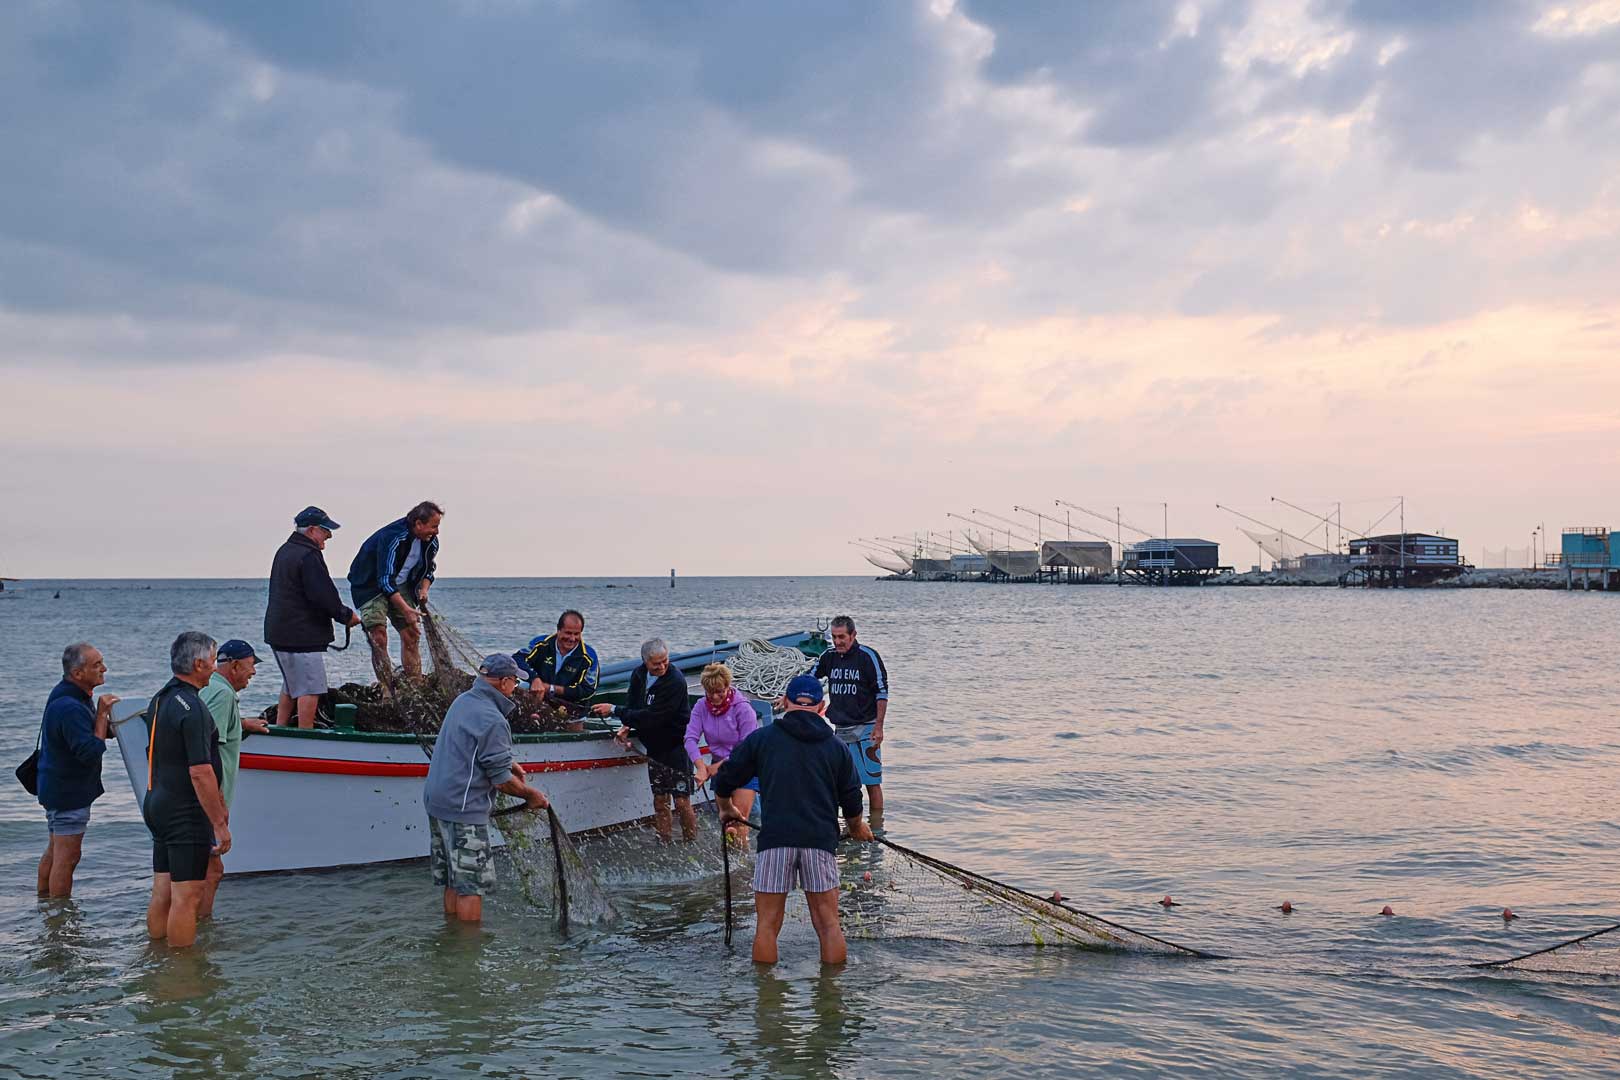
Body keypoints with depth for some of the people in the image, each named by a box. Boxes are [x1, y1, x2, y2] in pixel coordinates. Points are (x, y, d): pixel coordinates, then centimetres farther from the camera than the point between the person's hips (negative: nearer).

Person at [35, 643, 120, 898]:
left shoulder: (73, 697, 7)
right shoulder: (69, 707, -27)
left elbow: (87, 734, 19)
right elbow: (91, 752, -30)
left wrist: (107, 722, 1)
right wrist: (102, 715, -25)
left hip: (58, 788, 11)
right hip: (68, 791, -11)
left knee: (54, 852, 22)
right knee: (67, 855, -5)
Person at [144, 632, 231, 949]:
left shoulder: (159, 700, 11)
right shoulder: (191, 708, -19)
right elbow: (200, 773, -24)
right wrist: (219, 824, -19)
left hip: (157, 805, 9)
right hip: (186, 815, -9)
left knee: (162, 895, 15)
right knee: (187, 897, -4)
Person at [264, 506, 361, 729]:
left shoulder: (284, 550, 17)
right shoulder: (308, 555, -17)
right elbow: (323, 595, -22)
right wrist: (346, 616, -7)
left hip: (278, 632, 11)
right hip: (301, 636, -10)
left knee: (291, 685, 21)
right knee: (310, 689, -6)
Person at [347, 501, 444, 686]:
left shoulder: (431, 542, -6)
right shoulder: (392, 538, -30)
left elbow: (428, 570, 14)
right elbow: (385, 580, -32)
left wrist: (423, 589, -7)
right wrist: (406, 610, -37)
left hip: (401, 586, 7)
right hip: (371, 585, -7)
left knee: (412, 636, -2)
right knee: (378, 636, -19)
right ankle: (387, 689, -18)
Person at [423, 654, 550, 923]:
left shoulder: (462, 701, 9)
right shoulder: (492, 721, -20)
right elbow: (501, 780, -16)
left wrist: (509, 762, 22)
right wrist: (532, 795, -1)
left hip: (436, 800, 10)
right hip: (463, 810, -10)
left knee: (454, 881, 17)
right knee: (471, 883, -2)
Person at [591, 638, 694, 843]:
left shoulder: (675, 682, -24)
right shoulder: (639, 675, 1)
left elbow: (651, 717, -27)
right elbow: (632, 704, 15)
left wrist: (614, 710, -21)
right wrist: (626, 726, -6)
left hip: (677, 747, -7)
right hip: (655, 747, 7)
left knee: (682, 802, -6)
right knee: (659, 801, 11)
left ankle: (691, 844, 5)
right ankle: (664, 843, 19)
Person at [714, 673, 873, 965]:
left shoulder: (761, 738, 8)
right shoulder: (836, 747, 12)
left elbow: (724, 782, 14)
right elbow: (852, 802, 17)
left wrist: (726, 809, 35)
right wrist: (857, 828, 38)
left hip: (775, 838, -1)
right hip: (821, 839, 1)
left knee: (767, 924, 6)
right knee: (828, 924, 7)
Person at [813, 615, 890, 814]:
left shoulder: (868, 657, -9)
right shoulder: (829, 656, 6)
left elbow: (882, 693, -8)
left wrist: (878, 727, -13)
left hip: (865, 728, -5)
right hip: (841, 729, 5)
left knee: (872, 782, -4)